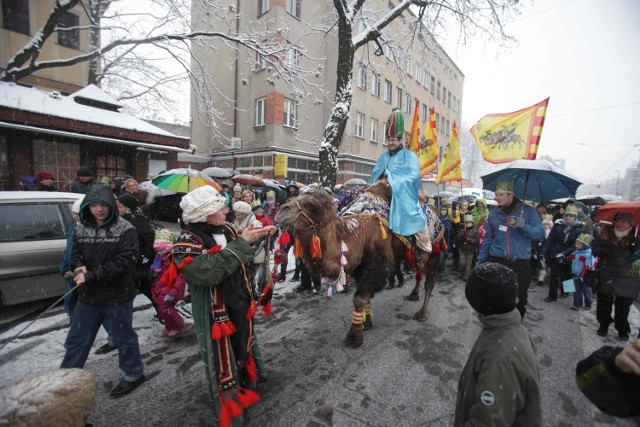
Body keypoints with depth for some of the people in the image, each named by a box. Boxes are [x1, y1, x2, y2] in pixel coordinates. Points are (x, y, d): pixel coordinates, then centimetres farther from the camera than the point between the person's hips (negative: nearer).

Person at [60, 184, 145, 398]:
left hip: (117, 295, -5)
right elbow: (76, 252, 14)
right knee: (76, 338, 21)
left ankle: (133, 374, 32)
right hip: (87, 294, 6)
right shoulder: (81, 228, 3)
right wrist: (79, 266, -10)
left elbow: (126, 260, -23)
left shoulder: (124, 229, -16)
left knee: (123, 337, 11)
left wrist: (91, 275, -23)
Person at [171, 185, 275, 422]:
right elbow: (207, 272, -39)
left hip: (241, 305, 7)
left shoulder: (226, 230, -1)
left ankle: (247, 381, 53)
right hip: (215, 313, -6)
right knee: (222, 359, 13)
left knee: (244, 346, 26)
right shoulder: (187, 242, -22)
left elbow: (242, 259, 14)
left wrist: (259, 237, -1)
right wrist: (242, 243, -37)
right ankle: (229, 406, 38)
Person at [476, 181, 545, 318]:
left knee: (519, 298, 9)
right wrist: (480, 260, 6)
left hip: (521, 263, -1)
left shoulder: (528, 211, -1)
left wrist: (524, 226, -22)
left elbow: (541, 234, -5)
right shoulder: (494, 213, 6)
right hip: (497, 261, 2)